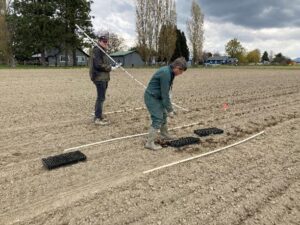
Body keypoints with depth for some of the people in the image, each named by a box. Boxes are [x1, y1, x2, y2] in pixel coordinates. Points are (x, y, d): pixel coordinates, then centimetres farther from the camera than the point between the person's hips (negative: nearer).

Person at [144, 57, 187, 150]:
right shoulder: (166, 73, -24)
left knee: (163, 115, 19)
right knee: (157, 119, -11)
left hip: (157, 97, 10)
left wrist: (169, 107, 15)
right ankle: (149, 142, -6)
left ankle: (165, 134, 38)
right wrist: (169, 110, -17)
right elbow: (165, 94, -23)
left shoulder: (169, 72, 7)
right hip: (151, 97, -10)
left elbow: (165, 92, 14)